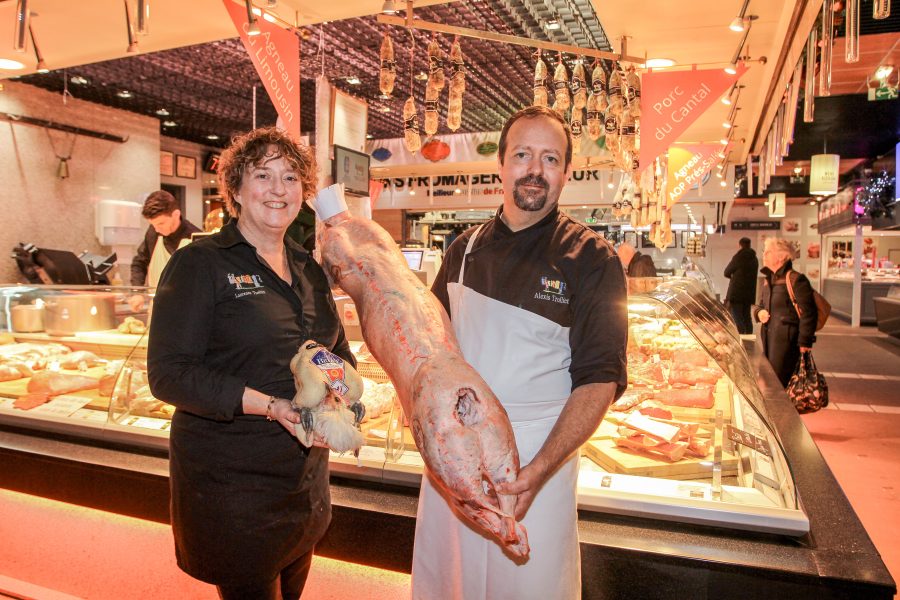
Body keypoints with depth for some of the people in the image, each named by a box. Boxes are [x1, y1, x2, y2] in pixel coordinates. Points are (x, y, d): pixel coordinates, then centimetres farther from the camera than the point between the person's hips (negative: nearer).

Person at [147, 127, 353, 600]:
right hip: (229, 483, -6)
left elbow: (339, 351, 15)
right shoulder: (199, 264, -10)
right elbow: (168, 373, -16)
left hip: (306, 479, 6)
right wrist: (271, 406, -26)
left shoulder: (308, 269, 9)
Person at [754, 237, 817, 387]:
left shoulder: (796, 280, -12)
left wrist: (805, 342, -15)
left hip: (786, 341, -8)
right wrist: (759, 312, 3)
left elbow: (808, 313, -14)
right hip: (768, 339, 8)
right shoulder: (768, 280, 14)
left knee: (779, 383, -6)